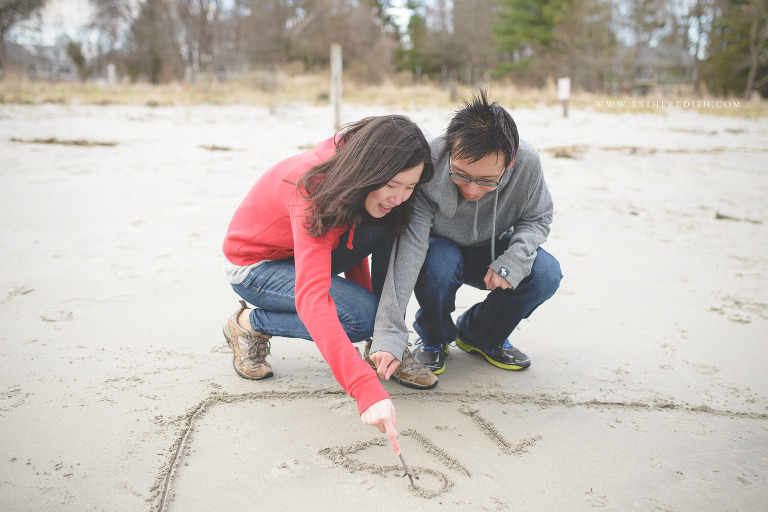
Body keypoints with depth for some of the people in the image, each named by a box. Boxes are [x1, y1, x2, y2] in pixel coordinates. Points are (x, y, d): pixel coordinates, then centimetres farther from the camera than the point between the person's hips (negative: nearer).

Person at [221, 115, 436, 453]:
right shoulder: (314, 191, -39)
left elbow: (353, 234, 3)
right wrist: (367, 389, -57)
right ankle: (249, 324, -7)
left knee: (390, 229, -20)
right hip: (256, 265, -6)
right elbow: (311, 298, -49)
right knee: (361, 315, -28)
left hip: (313, 252, 6)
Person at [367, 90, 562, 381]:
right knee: (438, 260, -37)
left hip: (490, 253, 3)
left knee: (546, 273, -25)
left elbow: (537, 218, -6)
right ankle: (433, 339, -3)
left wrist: (515, 259, -28)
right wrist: (388, 336, -49)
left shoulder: (528, 163, -26)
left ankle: (481, 335, 5)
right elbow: (408, 250, -42)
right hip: (440, 247, -2)